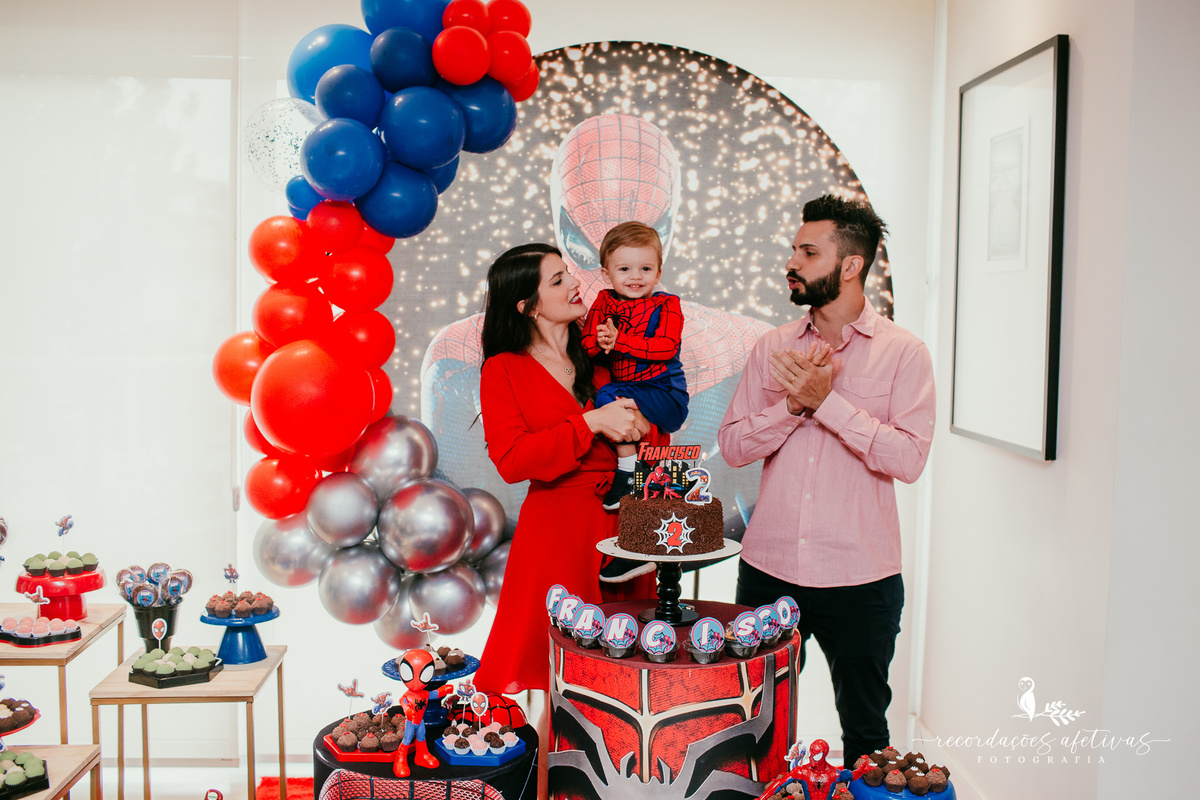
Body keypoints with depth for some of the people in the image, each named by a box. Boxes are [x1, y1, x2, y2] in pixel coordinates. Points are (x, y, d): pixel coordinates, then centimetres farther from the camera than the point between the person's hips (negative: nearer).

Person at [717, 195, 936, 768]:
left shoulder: (903, 352, -4)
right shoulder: (774, 347, 6)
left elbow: (909, 458, -15)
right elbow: (731, 445, 1)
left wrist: (827, 400, -17)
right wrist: (793, 405, -14)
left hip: (860, 577, -3)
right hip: (768, 569, 3)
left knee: (864, 731, 14)